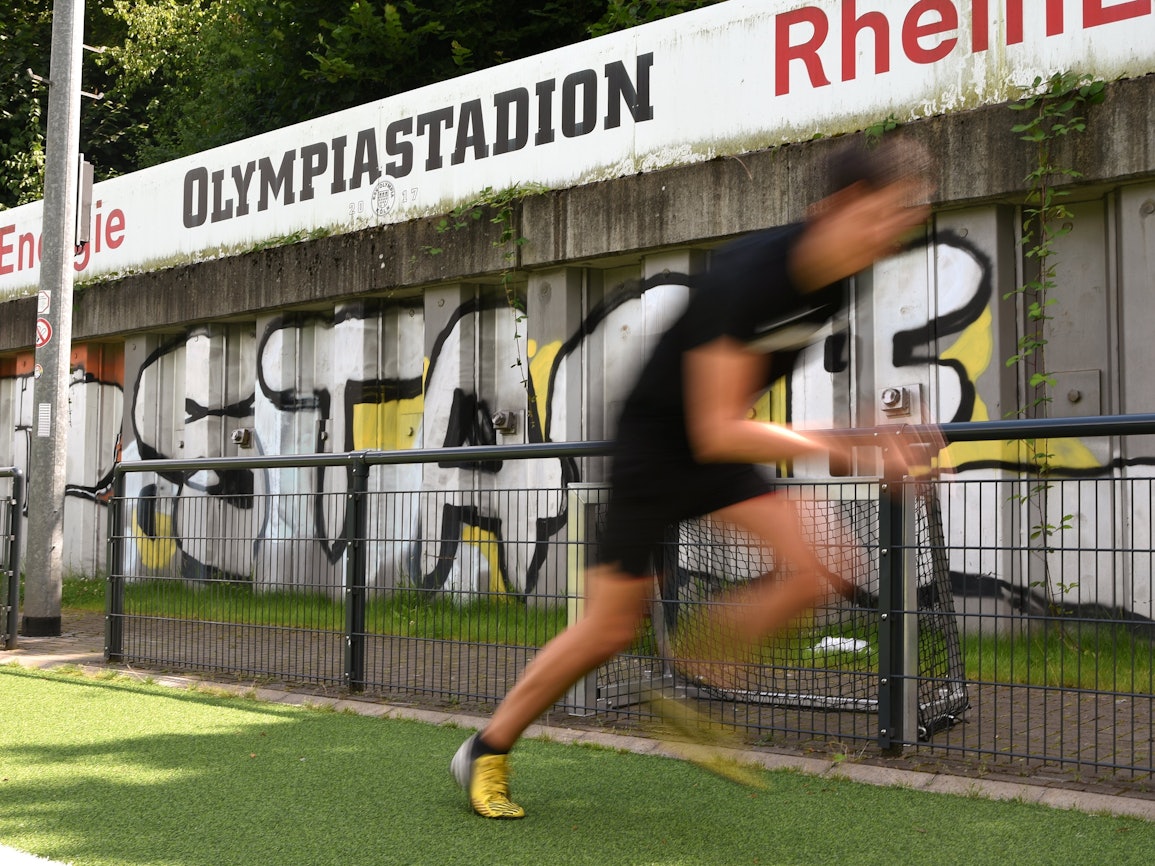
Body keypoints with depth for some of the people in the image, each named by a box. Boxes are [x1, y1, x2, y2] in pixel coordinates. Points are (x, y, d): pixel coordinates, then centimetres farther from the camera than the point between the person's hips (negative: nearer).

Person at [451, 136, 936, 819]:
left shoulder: (833, 282, -6)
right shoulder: (749, 277, -31)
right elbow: (717, 435, -32)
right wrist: (836, 446, -32)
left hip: (720, 446, 7)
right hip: (656, 444, -7)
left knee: (817, 570, -12)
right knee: (612, 628, -1)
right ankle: (487, 752, 19)